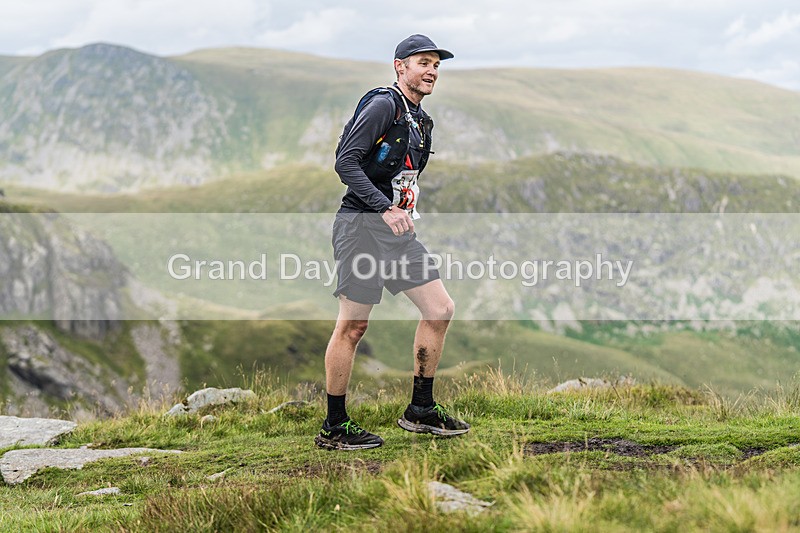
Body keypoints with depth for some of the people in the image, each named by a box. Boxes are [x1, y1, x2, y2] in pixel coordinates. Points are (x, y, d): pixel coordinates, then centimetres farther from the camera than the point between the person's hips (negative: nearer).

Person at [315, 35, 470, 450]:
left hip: (398, 229, 9)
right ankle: (334, 428, 3)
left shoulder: (422, 122, 18)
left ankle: (420, 410, 16)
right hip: (362, 225, -9)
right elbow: (345, 162, -18)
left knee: (440, 310, 6)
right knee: (352, 326, -5)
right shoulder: (383, 105, -10)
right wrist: (385, 209, -24)